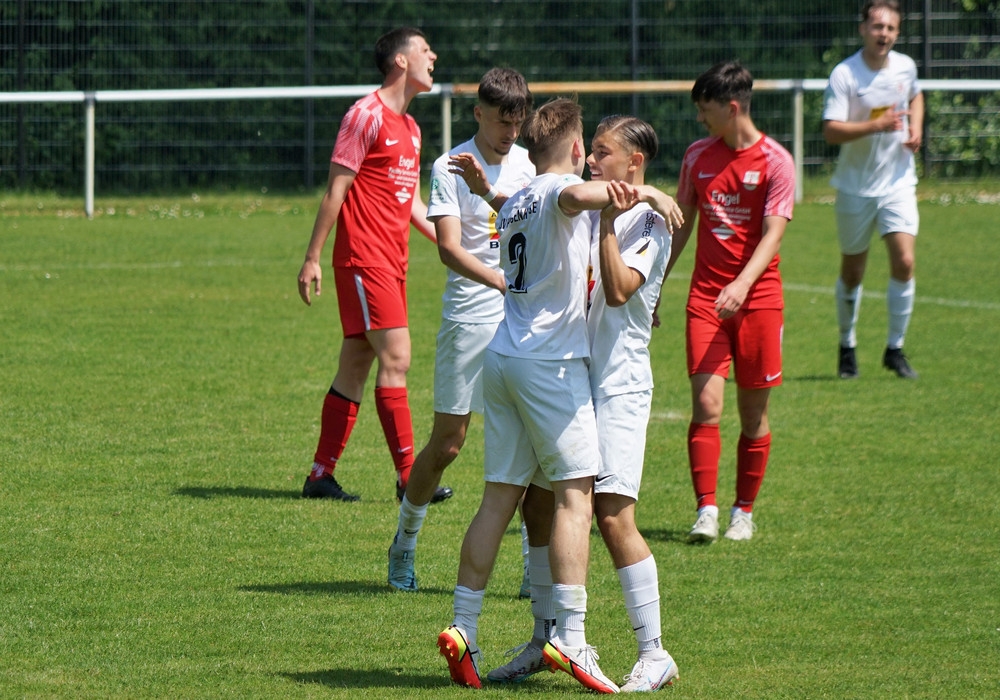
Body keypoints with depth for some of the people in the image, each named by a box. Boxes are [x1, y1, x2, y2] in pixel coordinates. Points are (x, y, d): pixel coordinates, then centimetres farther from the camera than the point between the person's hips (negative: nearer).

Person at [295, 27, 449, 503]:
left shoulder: (410, 127, 19)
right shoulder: (366, 116, -9)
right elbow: (336, 188, -11)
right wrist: (313, 258, -13)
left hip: (392, 262, 9)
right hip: (364, 258, -9)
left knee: (355, 366, 9)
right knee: (395, 357, -13)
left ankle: (321, 476, 13)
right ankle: (407, 477, -12)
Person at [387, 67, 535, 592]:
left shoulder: (528, 164, 8)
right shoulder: (450, 168, -7)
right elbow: (449, 248, -18)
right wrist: (504, 283, -32)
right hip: (468, 318, -4)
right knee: (447, 441, 0)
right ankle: (405, 542, 21)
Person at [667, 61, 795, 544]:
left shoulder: (775, 161, -7)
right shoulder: (698, 156, 7)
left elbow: (773, 234, -15)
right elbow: (681, 224, 16)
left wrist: (741, 285, -29)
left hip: (757, 297, -3)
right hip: (705, 295, 3)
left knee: (753, 413, 5)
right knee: (706, 404, -11)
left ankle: (744, 512, 17)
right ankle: (706, 510, -12)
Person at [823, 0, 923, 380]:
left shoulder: (905, 66, 0)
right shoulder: (844, 75, -16)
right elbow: (831, 131, -24)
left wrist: (916, 126, 4)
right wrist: (877, 125, -35)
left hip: (898, 181, 3)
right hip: (856, 186, -3)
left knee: (904, 261, -11)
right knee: (852, 271, 8)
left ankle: (895, 349, 1)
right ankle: (847, 347, 27)